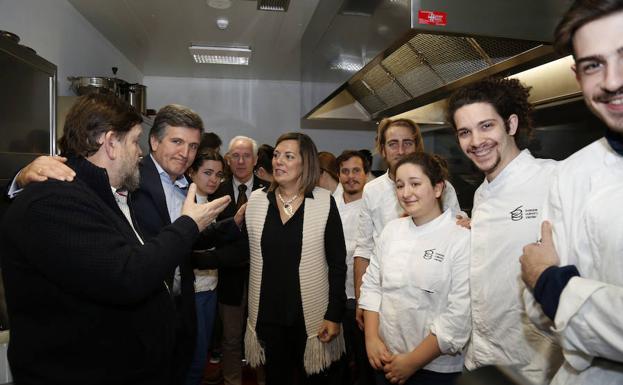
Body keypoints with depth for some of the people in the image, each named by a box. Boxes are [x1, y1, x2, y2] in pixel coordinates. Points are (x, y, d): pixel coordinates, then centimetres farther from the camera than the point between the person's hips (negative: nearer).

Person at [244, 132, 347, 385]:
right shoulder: (256, 200, 0)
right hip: (267, 315, 2)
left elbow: (337, 263, -7)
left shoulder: (324, 202, -8)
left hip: (313, 315, -2)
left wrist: (335, 315, -8)